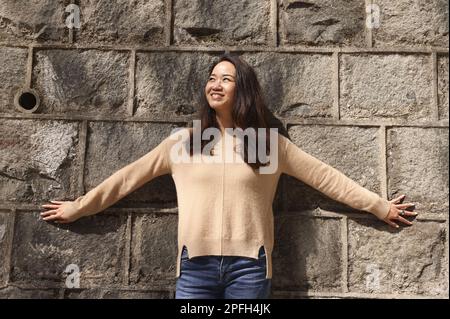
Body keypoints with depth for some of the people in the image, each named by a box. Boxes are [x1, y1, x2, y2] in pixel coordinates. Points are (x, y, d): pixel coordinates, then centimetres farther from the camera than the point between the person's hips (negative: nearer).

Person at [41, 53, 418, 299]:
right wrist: (78, 207, 14)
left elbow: (325, 176, 9)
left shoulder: (270, 142, 5)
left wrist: (380, 207, 11)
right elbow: (129, 177, 11)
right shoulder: (183, 140, 7)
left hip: (249, 266, 0)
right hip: (195, 264, 1)